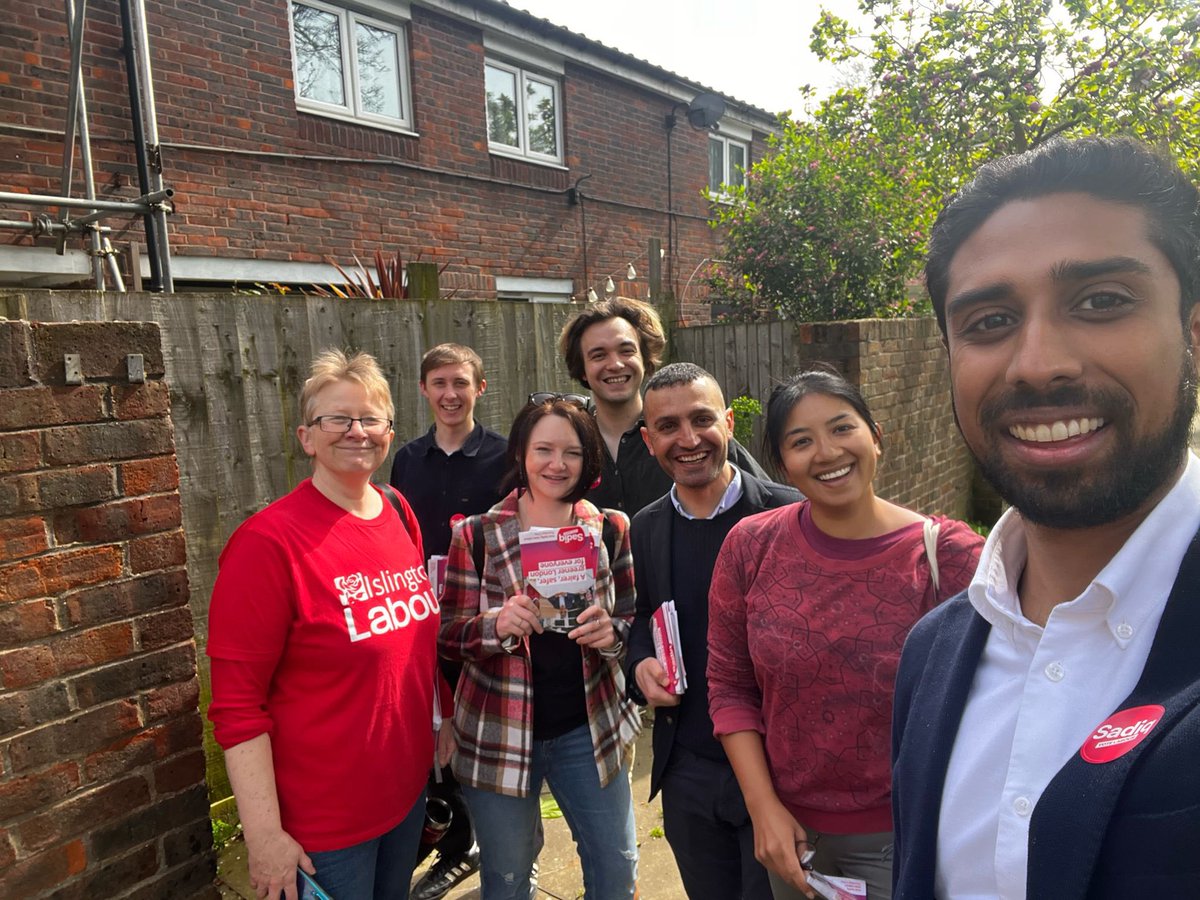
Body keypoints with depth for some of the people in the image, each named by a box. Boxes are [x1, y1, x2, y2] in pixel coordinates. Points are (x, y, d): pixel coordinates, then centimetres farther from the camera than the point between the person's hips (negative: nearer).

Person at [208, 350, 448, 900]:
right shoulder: (268, 541, -19)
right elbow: (237, 704, -18)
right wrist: (264, 836, -17)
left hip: (408, 788, 6)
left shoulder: (400, 514, 0)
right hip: (322, 820, -6)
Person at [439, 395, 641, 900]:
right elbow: (447, 636, -5)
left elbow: (634, 622, 5)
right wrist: (498, 624, -26)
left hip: (588, 729, 2)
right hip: (498, 735, -1)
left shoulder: (610, 530, -3)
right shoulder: (476, 535, -9)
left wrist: (613, 634, -18)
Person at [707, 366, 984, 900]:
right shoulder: (749, 547, -10)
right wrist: (764, 807, -8)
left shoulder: (948, 554, -16)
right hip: (788, 825, 3)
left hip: (903, 835, -2)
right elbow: (728, 686, -3)